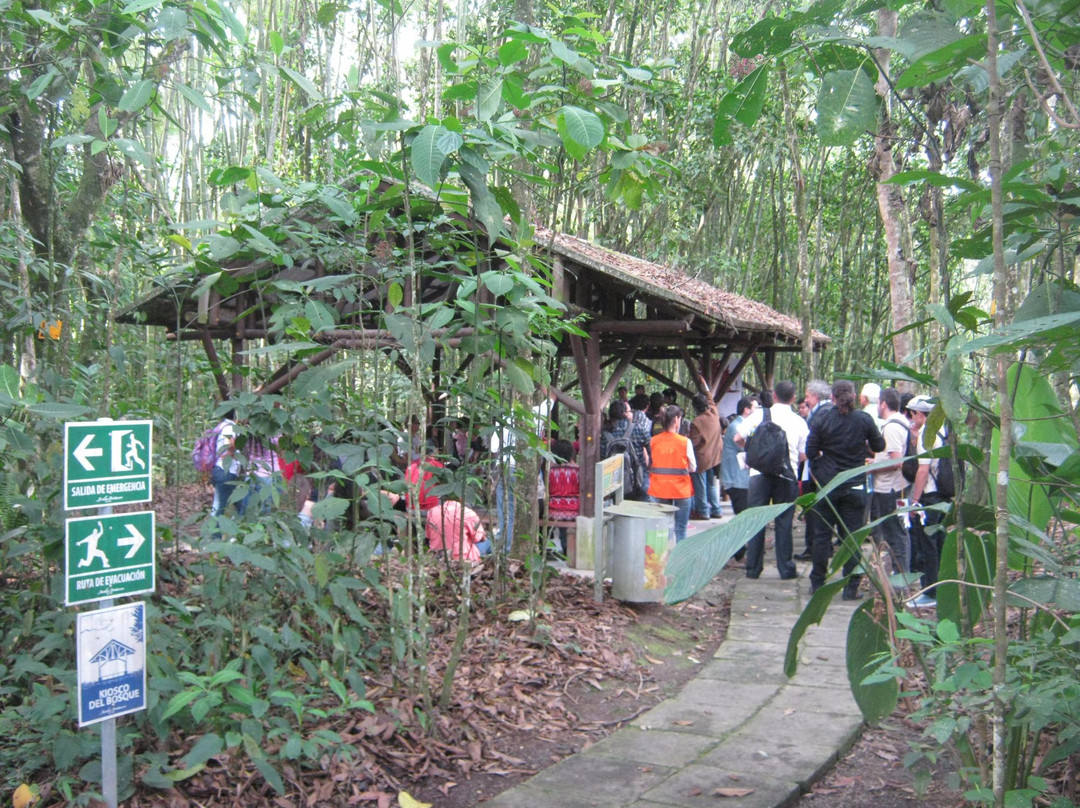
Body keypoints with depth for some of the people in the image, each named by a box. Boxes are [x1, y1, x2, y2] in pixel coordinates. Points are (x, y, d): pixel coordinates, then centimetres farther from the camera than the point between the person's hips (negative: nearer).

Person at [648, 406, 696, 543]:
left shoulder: (653, 441, -2)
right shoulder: (685, 442, -10)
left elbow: (650, 466, 1)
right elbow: (693, 468, -3)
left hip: (659, 489, 3)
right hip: (681, 489, -3)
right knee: (680, 529, 5)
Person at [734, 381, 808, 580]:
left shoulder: (759, 415, -1)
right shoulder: (799, 422, 2)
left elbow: (738, 438, 0)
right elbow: (804, 455, 4)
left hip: (759, 474, 0)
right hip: (786, 477, 0)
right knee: (783, 523, 8)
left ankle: (753, 569, 10)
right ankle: (786, 569, 12)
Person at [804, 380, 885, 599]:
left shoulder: (822, 418, -6)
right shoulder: (864, 420, -5)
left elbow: (811, 452, -5)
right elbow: (879, 446, 7)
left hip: (827, 484, 0)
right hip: (855, 486, 0)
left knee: (822, 534, 10)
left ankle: (817, 583, 17)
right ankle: (851, 587, 6)